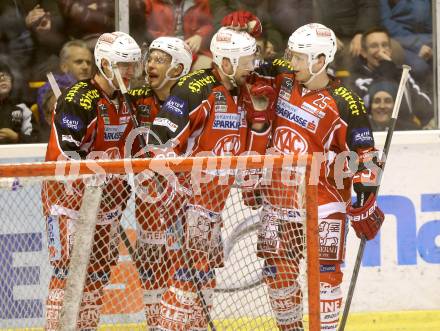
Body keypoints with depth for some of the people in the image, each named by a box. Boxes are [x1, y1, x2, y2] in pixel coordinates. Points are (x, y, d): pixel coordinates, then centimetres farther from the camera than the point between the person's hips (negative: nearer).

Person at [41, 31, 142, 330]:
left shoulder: (121, 101, 10)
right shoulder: (79, 100, -19)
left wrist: (122, 185, 20)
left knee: (99, 267, 11)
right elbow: (68, 151, -25)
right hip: (69, 191, -9)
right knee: (70, 266, -12)